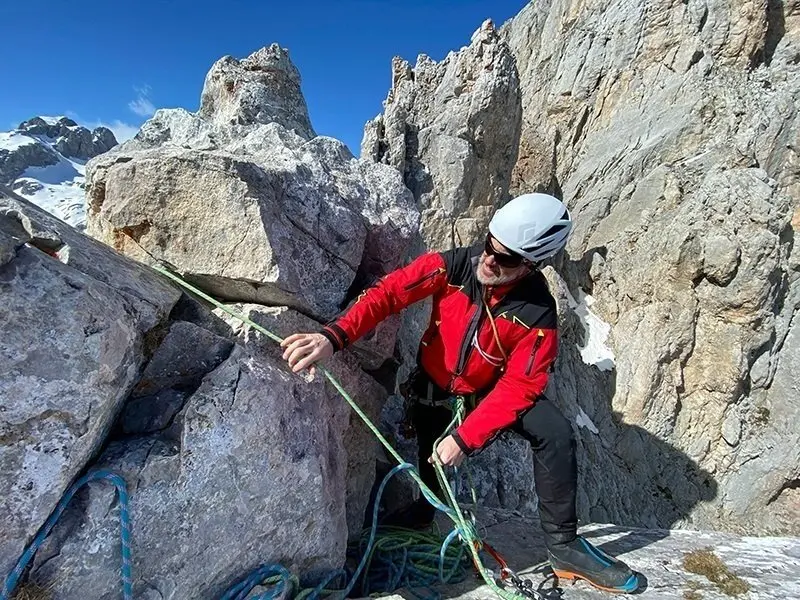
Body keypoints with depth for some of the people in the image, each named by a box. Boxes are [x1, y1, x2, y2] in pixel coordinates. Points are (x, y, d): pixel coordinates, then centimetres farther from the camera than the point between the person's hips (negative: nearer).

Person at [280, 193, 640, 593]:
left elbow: (517, 387, -26)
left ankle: (563, 546, 0)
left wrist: (465, 438, -31)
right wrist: (334, 336, -44)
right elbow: (388, 292, -30)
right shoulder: (452, 266, -27)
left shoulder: (537, 315, -29)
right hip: (434, 382, 1)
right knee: (431, 455, 11)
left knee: (555, 435, -18)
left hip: (491, 388, -1)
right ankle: (425, 508, 47)